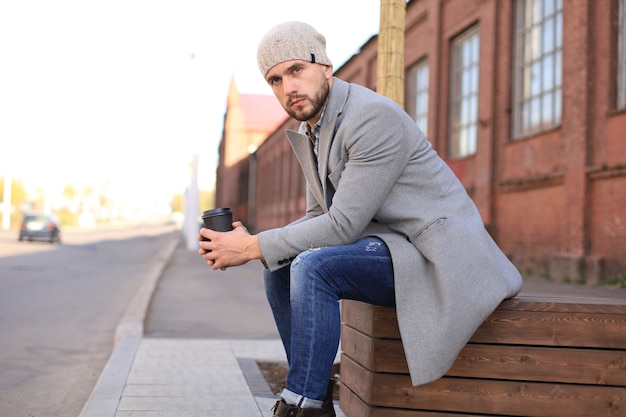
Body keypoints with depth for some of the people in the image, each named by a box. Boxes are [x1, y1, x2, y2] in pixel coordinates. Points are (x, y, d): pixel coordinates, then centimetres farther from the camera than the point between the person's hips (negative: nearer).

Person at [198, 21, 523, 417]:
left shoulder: (374, 116, -20)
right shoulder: (307, 131, 9)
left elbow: (343, 224, -23)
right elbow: (319, 216, 12)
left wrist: (253, 247, -17)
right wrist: (245, 243, -5)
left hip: (435, 255, -9)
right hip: (388, 244, 10)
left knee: (312, 267, -27)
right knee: (279, 268, 4)